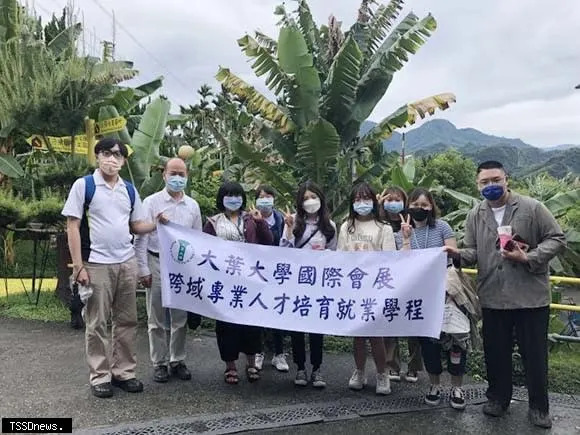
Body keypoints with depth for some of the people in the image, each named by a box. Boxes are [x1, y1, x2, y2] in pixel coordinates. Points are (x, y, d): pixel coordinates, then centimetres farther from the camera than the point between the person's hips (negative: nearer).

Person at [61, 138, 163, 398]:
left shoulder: (129, 190, 10)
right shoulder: (83, 185, -4)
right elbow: (73, 226, -6)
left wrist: (158, 224, -5)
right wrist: (78, 266, -11)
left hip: (127, 263, 5)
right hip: (97, 265, -5)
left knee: (127, 321, 10)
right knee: (97, 323, 5)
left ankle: (124, 372, 23)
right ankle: (99, 376, 18)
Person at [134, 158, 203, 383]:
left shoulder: (193, 205, 7)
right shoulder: (151, 202, -3)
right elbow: (141, 238, -5)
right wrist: (143, 269, -9)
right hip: (157, 264, -3)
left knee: (180, 317, 11)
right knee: (157, 318, 7)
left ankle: (177, 360, 24)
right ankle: (159, 363, 20)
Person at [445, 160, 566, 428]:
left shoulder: (532, 208, -6)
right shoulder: (475, 216, 5)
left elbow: (557, 239, -5)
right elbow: (473, 252, 6)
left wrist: (528, 258, -17)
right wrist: (459, 254, -17)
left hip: (531, 296, -3)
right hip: (492, 297, 3)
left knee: (535, 354, 9)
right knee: (495, 352, 15)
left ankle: (539, 407, 27)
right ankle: (498, 397, 34)